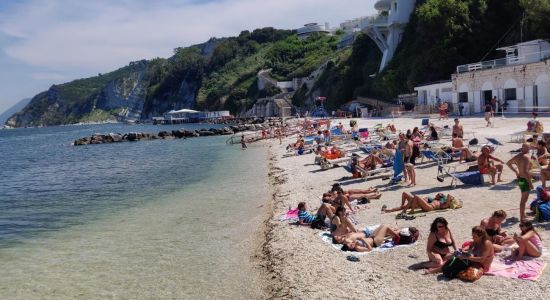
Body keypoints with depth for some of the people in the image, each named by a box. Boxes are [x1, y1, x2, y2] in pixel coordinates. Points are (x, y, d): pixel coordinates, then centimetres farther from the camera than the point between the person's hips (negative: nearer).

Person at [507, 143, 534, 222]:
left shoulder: (518, 156, 5)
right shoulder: (527, 157, -21)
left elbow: (508, 163, 20)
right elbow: (525, 171, -29)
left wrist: (515, 171, 25)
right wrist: (530, 182, -24)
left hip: (520, 178, 9)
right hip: (525, 180, -9)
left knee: (524, 198, 24)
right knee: (524, 199, -3)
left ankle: (523, 215, 36)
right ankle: (522, 218, 1)